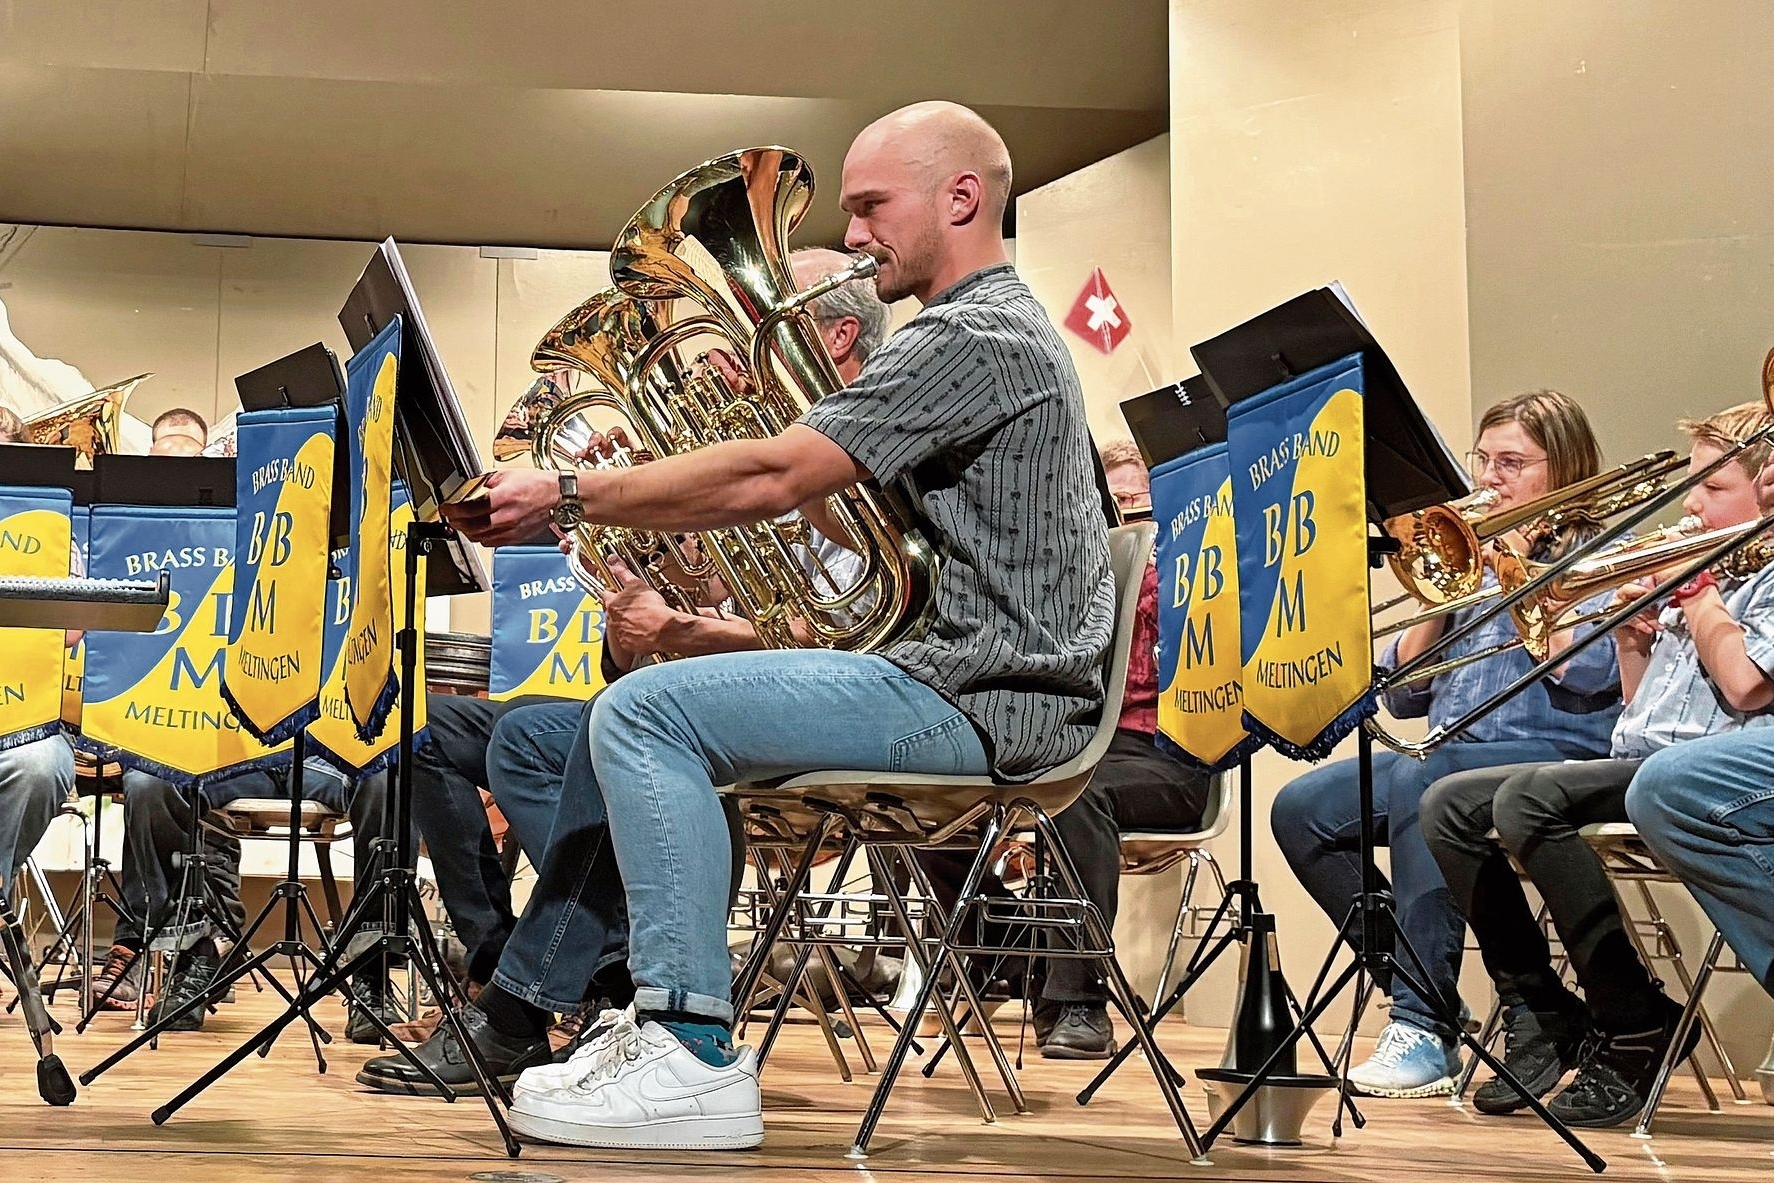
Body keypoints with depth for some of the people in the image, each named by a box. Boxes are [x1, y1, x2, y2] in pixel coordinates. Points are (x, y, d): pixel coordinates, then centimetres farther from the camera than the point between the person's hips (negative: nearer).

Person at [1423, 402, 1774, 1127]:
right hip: (1632, 763, 9)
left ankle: (1637, 1027, -23)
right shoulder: (1706, 573, 26)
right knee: (1449, 804, -4)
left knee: (1528, 796, -33)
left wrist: (1697, 594, -4)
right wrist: (1632, 635, 10)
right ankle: (1540, 1014, -6)